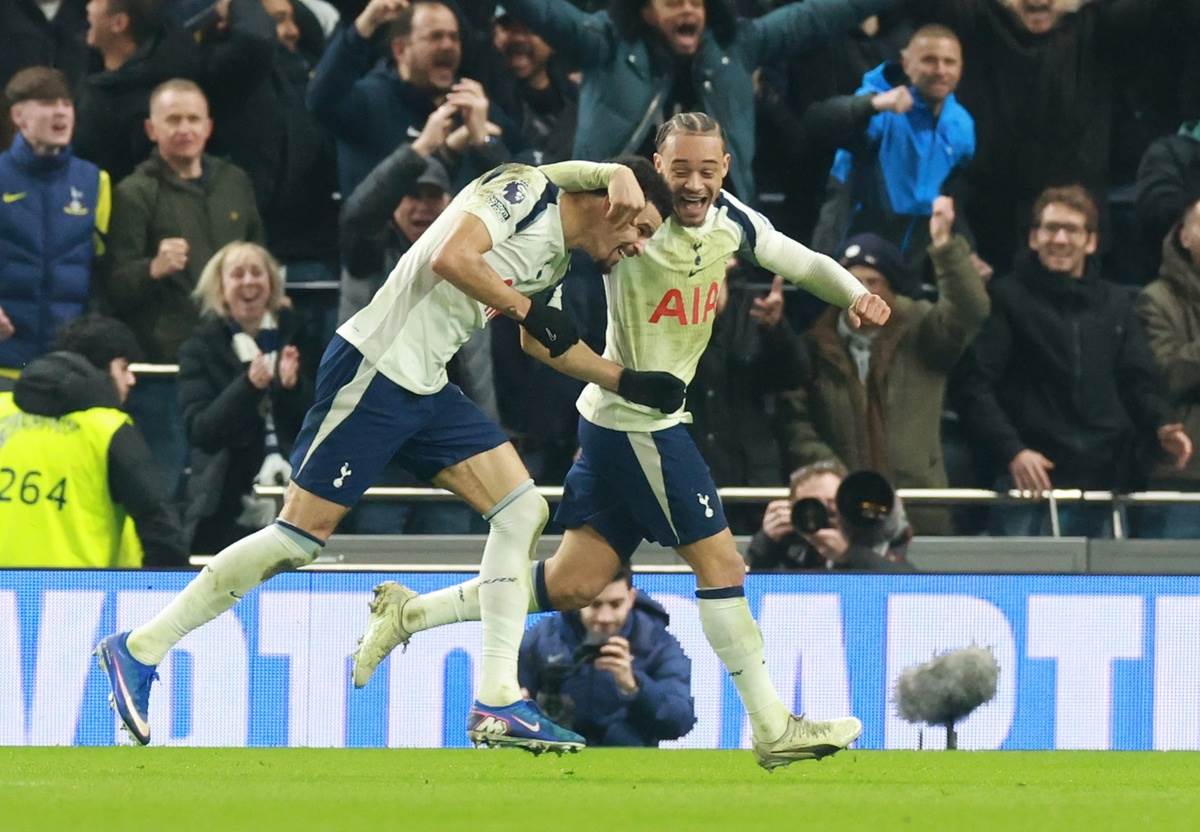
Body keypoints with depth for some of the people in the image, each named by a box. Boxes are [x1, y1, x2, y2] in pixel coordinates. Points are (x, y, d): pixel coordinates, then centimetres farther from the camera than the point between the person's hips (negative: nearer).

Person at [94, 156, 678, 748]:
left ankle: (497, 700, 1)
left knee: (522, 511, 1)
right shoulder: (523, 189, -10)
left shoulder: (556, 258, 17)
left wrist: (629, 382, 29)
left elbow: (546, 341, 35)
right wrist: (524, 307, -16)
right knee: (300, 536, -9)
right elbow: (451, 259, -25)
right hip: (373, 371, -10)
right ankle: (138, 650, 0)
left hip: (425, 389, 10)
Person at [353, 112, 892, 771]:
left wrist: (856, 295, -1)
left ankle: (408, 613, 19)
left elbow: (804, 264, 16)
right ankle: (773, 729, 4)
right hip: (638, 423, -8)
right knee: (720, 563, -4)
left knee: (573, 584, 10)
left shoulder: (732, 223, 4)